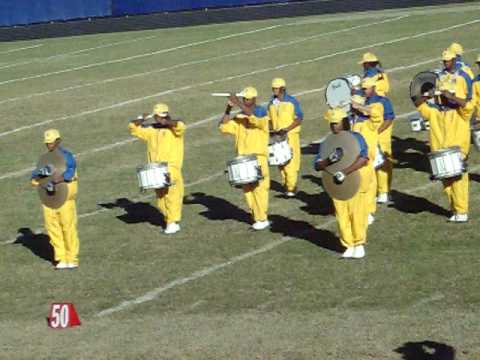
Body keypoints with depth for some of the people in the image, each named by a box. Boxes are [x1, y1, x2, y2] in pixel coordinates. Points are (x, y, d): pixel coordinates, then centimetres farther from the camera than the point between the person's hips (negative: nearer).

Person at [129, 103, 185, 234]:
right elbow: (133, 128, 19)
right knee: (160, 198, 8)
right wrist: (141, 119, 4)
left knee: (171, 195, -10)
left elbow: (180, 126, -22)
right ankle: (169, 220, 19)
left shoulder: (173, 127, 2)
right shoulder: (151, 130, 16)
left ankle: (173, 223, -8)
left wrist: (166, 122, -15)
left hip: (171, 169, -6)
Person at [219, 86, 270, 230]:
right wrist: (228, 109, -8)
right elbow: (223, 127, 1)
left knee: (259, 188, -7)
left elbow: (255, 119, -26)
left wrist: (239, 105, -26)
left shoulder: (261, 112, -3)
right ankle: (256, 217, 15)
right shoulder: (239, 117, 10)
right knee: (247, 189, 7)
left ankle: (262, 219, -1)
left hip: (258, 157, -5)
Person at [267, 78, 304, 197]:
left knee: (291, 161, -8)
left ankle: (291, 186, -2)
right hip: (277, 137, 5)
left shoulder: (292, 101, -7)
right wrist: (272, 129, -3)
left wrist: (286, 129, -19)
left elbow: (299, 119, -8)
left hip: (291, 135, -5)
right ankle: (286, 184, 18)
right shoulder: (271, 103, 6)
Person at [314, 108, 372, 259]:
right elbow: (317, 165, -5)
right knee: (342, 216, 5)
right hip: (338, 184, 4)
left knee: (357, 214, 2)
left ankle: (359, 245, 18)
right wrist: (328, 161, -28)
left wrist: (345, 172, -35)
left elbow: (363, 159, -27)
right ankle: (349, 246, 17)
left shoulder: (356, 138, -10)